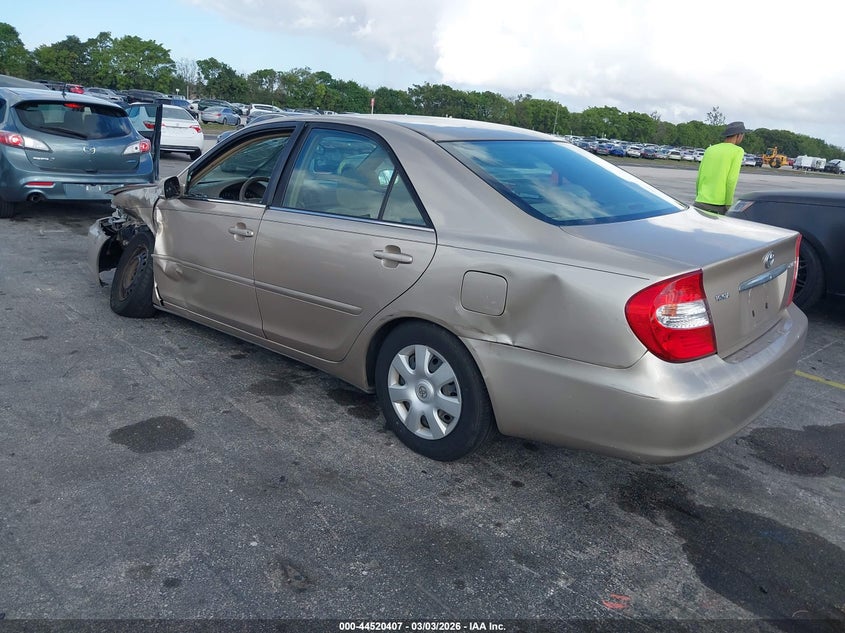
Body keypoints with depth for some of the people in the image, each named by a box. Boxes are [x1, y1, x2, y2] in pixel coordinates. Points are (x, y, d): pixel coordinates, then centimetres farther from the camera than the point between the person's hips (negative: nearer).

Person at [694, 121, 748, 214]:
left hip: (700, 203, 5)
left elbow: (699, 178, 12)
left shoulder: (710, 149, 14)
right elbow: (731, 180, -10)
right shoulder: (738, 151, 0)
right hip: (718, 205, -5)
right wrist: (728, 206, -7)